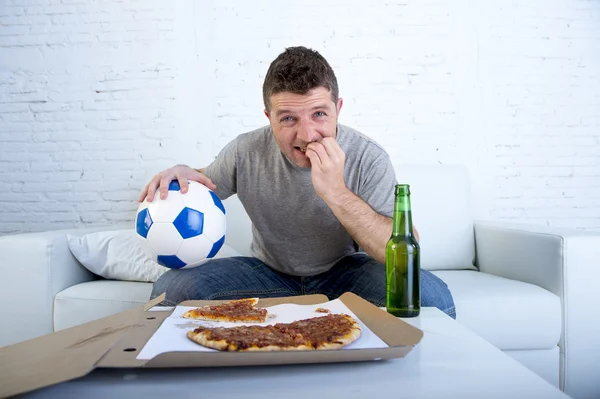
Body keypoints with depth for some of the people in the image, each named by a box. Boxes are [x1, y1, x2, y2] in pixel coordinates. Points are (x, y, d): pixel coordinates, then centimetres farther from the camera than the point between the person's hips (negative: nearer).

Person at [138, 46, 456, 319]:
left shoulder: (368, 159, -20)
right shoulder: (245, 152, -13)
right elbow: (206, 185, 9)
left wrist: (336, 193, -38)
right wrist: (183, 176, -18)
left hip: (344, 271, -2)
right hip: (269, 271, 3)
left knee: (432, 296, -28)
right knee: (170, 289, -18)